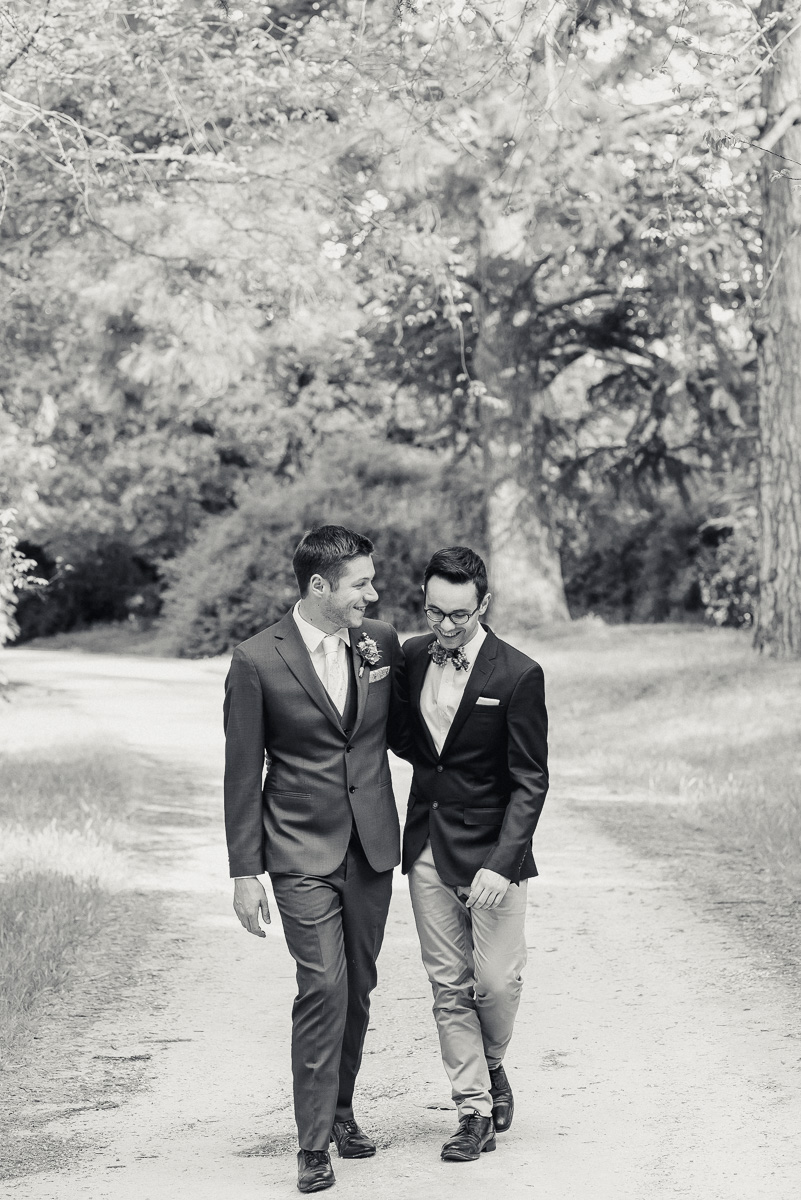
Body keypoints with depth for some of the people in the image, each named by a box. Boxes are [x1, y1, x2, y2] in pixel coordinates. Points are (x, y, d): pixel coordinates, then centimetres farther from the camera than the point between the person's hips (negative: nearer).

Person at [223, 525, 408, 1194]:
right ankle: (314, 1144, -4)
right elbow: (243, 774, -4)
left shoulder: (382, 643, 3)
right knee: (323, 986, -12)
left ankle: (341, 1110, 29)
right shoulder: (258, 661, -8)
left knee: (358, 988, 11)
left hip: (372, 848, 4)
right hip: (302, 852, -4)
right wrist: (245, 872, -5)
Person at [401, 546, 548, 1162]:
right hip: (428, 846, 4)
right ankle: (475, 1109, 16)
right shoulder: (411, 656, 3)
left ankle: (493, 1066, 29)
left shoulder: (518, 675, -12)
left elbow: (530, 782, -12)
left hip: (492, 849, -4)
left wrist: (502, 864, -20)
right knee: (449, 986, 6)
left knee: (496, 982, -3)